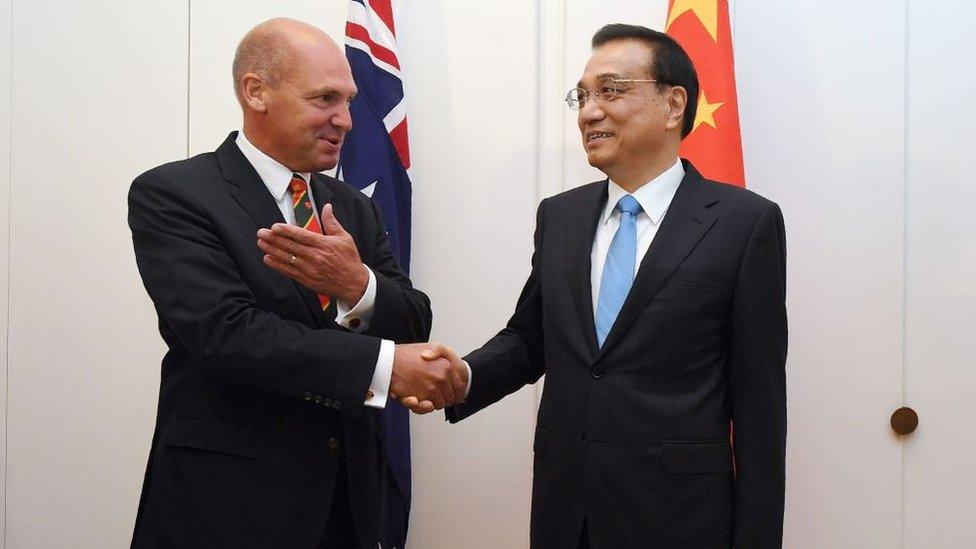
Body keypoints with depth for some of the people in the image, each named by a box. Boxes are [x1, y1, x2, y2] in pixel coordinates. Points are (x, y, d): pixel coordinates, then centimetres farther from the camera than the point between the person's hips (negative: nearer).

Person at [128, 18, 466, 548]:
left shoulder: (354, 208, 9)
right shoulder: (170, 195, -8)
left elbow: (414, 325, 2)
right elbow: (226, 332, -20)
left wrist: (358, 285, -19)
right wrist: (383, 364, -25)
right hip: (228, 502, -5)